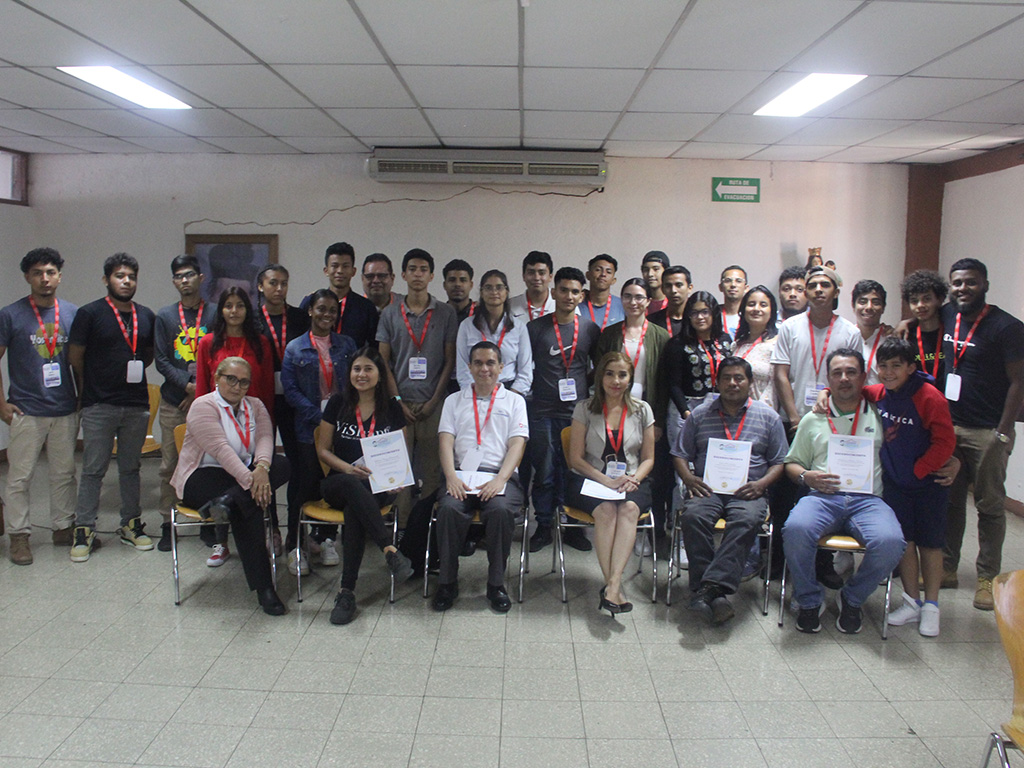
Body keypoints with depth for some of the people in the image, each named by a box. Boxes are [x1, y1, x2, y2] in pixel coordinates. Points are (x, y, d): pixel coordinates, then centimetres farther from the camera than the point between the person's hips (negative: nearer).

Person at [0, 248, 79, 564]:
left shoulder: (73, 313, 6)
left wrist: (84, 397, 9)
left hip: (66, 410, 3)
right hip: (26, 411, -3)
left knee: (64, 473, 11)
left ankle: (63, 528, 24)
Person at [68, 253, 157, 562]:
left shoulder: (146, 316, 10)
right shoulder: (90, 313, -3)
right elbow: (75, 357, 1)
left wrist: (132, 373, 8)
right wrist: (87, 389, 8)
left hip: (137, 405, 4)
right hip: (99, 406, -4)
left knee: (130, 468, 12)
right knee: (93, 470, 1)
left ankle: (131, 525, 22)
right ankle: (84, 530, 9)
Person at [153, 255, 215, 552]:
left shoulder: (215, 314, 4)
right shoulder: (165, 316, 10)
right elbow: (161, 361, 4)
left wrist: (201, 392, -8)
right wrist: (188, 385, -10)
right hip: (173, 403, 2)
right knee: (169, 466, 5)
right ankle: (168, 524, 15)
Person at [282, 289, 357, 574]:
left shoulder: (347, 345, 9)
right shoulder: (295, 348, 3)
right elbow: (290, 390, -3)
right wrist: (318, 416, -13)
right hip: (309, 427, -2)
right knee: (305, 486, -1)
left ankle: (327, 540, 23)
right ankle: (294, 546, 11)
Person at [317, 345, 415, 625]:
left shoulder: (392, 408, 11)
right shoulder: (338, 403, 10)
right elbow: (323, 449, 10)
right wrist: (347, 468, -9)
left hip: (379, 486, 0)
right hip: (338, 483, 0)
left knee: (354, 507, -36)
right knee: (353, 486, -39)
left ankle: (347, 591, -36)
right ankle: (390, 550, -46)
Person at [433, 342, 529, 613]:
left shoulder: (514, 401, 16)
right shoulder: (454, 400, 21)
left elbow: (517, 444, 3)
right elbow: (446, 441, 8)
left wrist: (500, 480, -14)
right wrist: (451, 477, -11)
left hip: (500, 474, -1)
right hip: (461, 473, 1)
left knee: (501, 509, -33)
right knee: (449, 508, -30)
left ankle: (496, 584, -15)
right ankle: (447, 583, -14)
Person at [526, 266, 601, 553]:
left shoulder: (590, 329, 7)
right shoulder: (535, 328, 3)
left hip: (577, 411, 1)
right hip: (543, 413, -1)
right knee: (544, 472, 4)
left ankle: (574, 527, 18)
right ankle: (543, 527, 16)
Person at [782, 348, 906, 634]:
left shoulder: (880, 415, 17)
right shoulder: (813, 420, 19)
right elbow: (792, 463, 20)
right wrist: (807, 477, 0)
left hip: (868, 499, 0)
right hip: (823, 496, 0)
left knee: (890, 543, -32)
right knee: (796, 529, -34)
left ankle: (852, 599, -1)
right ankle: (810, 600, -6)